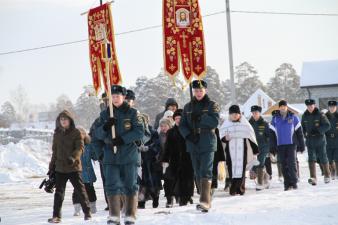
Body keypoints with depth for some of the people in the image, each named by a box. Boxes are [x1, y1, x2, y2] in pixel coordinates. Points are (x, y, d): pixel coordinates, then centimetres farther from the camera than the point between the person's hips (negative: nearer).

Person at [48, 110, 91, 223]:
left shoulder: (76, 133, -3)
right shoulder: (57, 134, 11)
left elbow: (80, 148, -11)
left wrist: (73, 157, -29)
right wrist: (52, 167, 16)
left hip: (74, 167, -4)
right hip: (60, 168, 4)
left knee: (80, 189, 3)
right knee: (59, 191, 2)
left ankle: (87, 212, 16)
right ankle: (56, 215, 4)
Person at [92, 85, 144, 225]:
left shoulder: (132, 113, 0)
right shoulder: (105, 114, 10)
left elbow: (139, 132, -7)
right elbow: (98, 135, 5)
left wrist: (123, 139, -18)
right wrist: (105, 127, -16)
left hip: (129, 155, -2)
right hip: (110, 157, 2)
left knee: (130, 186, 2)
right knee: (112, 186, -3)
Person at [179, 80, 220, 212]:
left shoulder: (212, 105, 4)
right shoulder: (188, 107, 15)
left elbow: (215, 121, -10)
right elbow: (182, 125, 11)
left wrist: (200, 118, -19)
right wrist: (189, 135, -7)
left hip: (208, 143, -5)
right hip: (193, 144, 5)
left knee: (206, 172, -16)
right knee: (197, 173, 7)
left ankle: (205, 202, -26)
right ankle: (205, 200, 15)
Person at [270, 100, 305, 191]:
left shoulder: (293, 117, 5)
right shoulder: (275, 119, 9)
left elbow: (299, 132, 6)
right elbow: (272, 134, 9)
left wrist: (301, 145, 4)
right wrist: (273, 147, 2)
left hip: (291, 144, -2)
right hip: (280, 145, 2)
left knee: (292, 163, -11)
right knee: (284, 166, 2)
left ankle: (294, 182, -8)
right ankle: (287, 184, 6)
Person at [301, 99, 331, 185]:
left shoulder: (320, 115, -5)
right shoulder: (305, 116, 7)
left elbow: (327, 126, -10)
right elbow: (302, 127, 18)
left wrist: (318, 130, -21)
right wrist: (305, 133, -1)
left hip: (320, 140, -2)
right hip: (310, 140, 2)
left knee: (323, 159, 7)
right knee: (311, 159, -10)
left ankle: (327, 176, 26)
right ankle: (313, 178, -18)